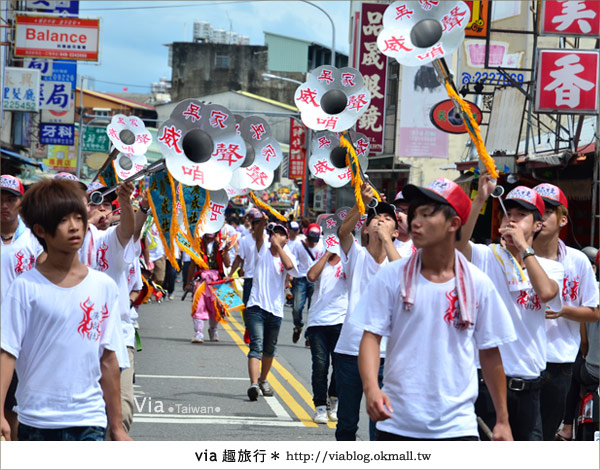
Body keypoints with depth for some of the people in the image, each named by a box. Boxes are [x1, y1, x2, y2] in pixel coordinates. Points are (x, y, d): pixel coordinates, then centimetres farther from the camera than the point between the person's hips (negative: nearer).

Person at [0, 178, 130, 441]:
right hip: (36, 422, -1)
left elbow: (107, 359, 8)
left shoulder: (103, 286, 4)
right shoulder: (26, 287, -4)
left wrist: (116, 426, 11)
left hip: (89, 420, 1)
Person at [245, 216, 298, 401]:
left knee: (270, 349, 17)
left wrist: (278, 245, -19)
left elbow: (289, 266, -19)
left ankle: (263, 380, 37)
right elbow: (258, 234, -17)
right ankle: (254, 384, -26)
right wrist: (263, 222, -37)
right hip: (256, 307, -3)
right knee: (256, 346, -16)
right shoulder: (263, 249, 3)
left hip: (275, 309, 3)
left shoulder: (287, 255, 5)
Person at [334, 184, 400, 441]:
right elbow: (343, 231, -14)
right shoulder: (356, 255, 6)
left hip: (384, 353, -1)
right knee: (346, 422, 10)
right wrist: (362, 203, -29)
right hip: (349, 349, 1)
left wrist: (385, 238, -16)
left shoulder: (397, 258, 4)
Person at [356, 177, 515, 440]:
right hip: (396, 425, 1)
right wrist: (371, 387, -24)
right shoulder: (390, 277, -1)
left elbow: (490, 354, 7)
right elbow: (371, 336, -5)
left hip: (457, 428, 0)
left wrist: (503, 420, 9)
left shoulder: (478, 284, 1)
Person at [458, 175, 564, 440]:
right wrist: (481, 198, -26)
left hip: (529, 385, 3)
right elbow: (458, 239, -20)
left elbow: (546, 292, -16)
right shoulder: (486, 257, 1)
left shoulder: (550, 267, 7)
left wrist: (523, 246, -13)